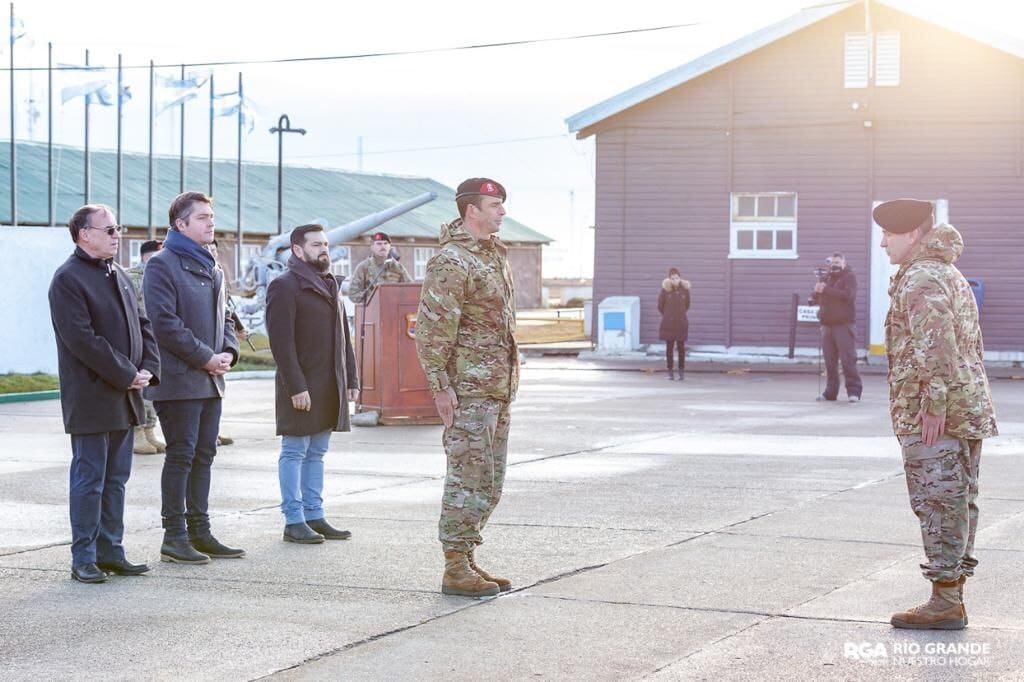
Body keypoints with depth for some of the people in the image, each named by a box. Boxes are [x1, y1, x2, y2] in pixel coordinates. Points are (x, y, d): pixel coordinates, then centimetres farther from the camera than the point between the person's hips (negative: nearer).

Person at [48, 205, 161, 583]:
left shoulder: (119, 276, 16)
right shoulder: (68, 279, -12)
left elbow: (142, 325, 17)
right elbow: (82, 339, -19)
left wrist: (148, 369, 0)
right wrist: (127, 375, -17)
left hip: (125, 397, 8)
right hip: (91, 399, -8)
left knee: (116, 479, 12)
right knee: (89, 479, -3)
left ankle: (110, 551, 19)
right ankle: (84, 559, 3)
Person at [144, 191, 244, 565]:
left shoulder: (212, 269, 18)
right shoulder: (162, 265, -9)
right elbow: (164, 322, -16)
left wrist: (228, 351, 4)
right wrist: (205, 357, -15)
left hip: (210, 380, 8)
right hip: (179, 379, -8)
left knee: (203, 455, 11)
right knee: (181, 455, -6)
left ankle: (199, 531, 18)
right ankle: (174, 537, -1)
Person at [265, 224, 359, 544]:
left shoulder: (329, 286, 18)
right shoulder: (284, 286, -9)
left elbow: (343, 336, 21)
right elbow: (281, 341, -16)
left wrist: (351, 378, 14)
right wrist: (296, 386, -21)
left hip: (330, 386, 8)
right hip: (301, 388, -8)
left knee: (316, 453, 12)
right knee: (294, 453, -2)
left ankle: (314, 515, 16)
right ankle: (294, 521, 1)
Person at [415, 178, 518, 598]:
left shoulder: (494, 253, 15)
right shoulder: (451, 262, -14)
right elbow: (432, 328, -17)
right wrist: (440, 386, -19)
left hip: (499, 386, 9)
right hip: (469, 389, -9)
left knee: (490, 483, 12)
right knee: (469, 478, -7)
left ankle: (467, 560, 19)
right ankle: (456, 570, -2)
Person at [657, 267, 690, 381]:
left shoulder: (685, 289, -4)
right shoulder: (665, 290, -8)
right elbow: (660, 306, 4)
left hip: (681, 323, 1)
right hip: (668, 324, -1)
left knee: (681, 347, 4)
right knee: (669, 347, 4)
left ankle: (682, 371, 14)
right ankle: (670, 372, 12)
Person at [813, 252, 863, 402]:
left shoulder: (849, 277, 0)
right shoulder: (828, 277, 18)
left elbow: (848, 295, -18)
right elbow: (817, 298, 18)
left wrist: (826, 290, -18)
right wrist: (817, 291, -6)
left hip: (843, 324, -6)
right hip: (827, 324, 6)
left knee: (848, 358, -10)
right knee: (830, 360, 5)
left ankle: (854, 391, -11)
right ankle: (830, 392, 10)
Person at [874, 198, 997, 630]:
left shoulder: (920, 279, -12)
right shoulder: (952, 276, 20)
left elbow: (935, 343, -24)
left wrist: (934, 404, -24)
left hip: (932, 416, -10)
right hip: (969, 411, 10)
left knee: (938, 503, -7)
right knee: (959, 502, 12)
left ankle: (945, 602, -5)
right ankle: (953, 595, 19)